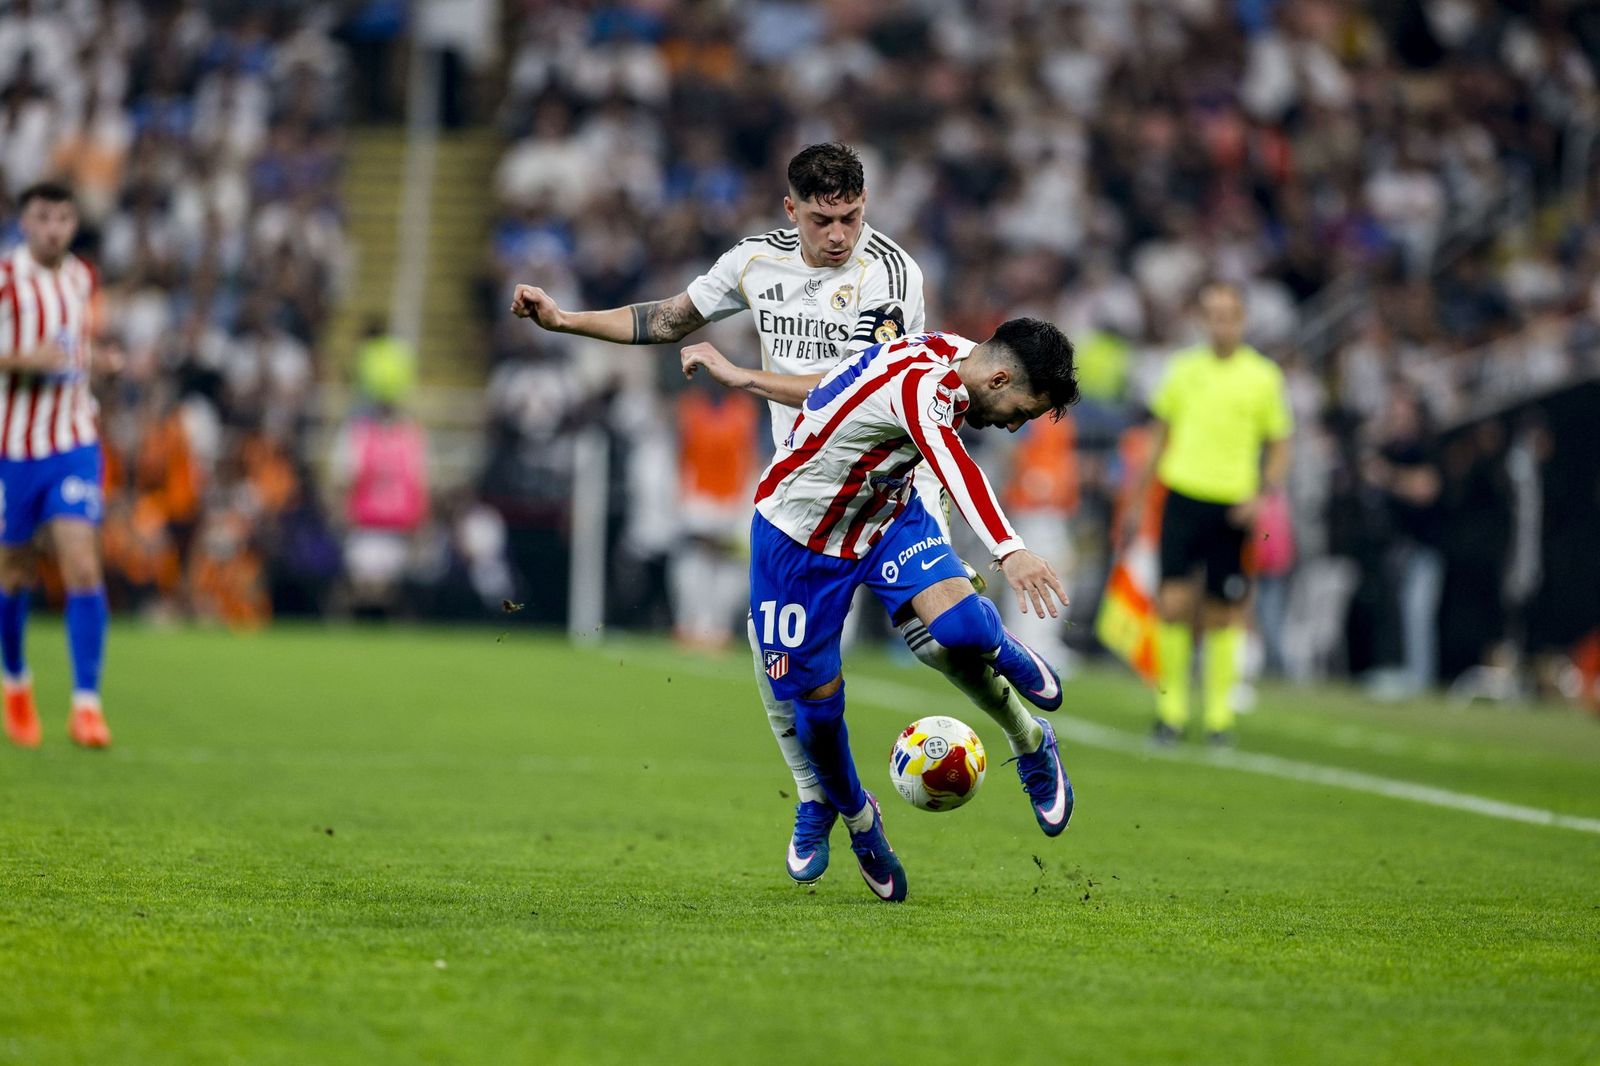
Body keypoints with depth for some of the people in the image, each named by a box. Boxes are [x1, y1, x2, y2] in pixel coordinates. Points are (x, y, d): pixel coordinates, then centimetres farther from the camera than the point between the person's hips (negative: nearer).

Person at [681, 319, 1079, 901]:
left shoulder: (954, 354, -7)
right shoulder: (918, 383, -35)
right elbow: (954, 467, -56)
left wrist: (744, 376, 22)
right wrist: (1010, 551, -72)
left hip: (888, 515, 6)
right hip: (800, 537, -6)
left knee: (961, 623, -23)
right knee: (817, 699, 1)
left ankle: (1032, 743, 3)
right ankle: (857, 818, 30)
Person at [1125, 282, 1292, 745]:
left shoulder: (1263, 376, 2)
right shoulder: (1184, 369, 8)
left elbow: (1280, 446, 6)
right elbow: (1161, 437, 17)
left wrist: (1263, 496, -9)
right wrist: (1138, 498, 15)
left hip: (1232, 508, -1)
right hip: (1183, 497, 1)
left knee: (1223, 615, 2)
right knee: (1173, 602, -9)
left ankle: (1219, 714, 13)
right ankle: (1171, 708, 3)